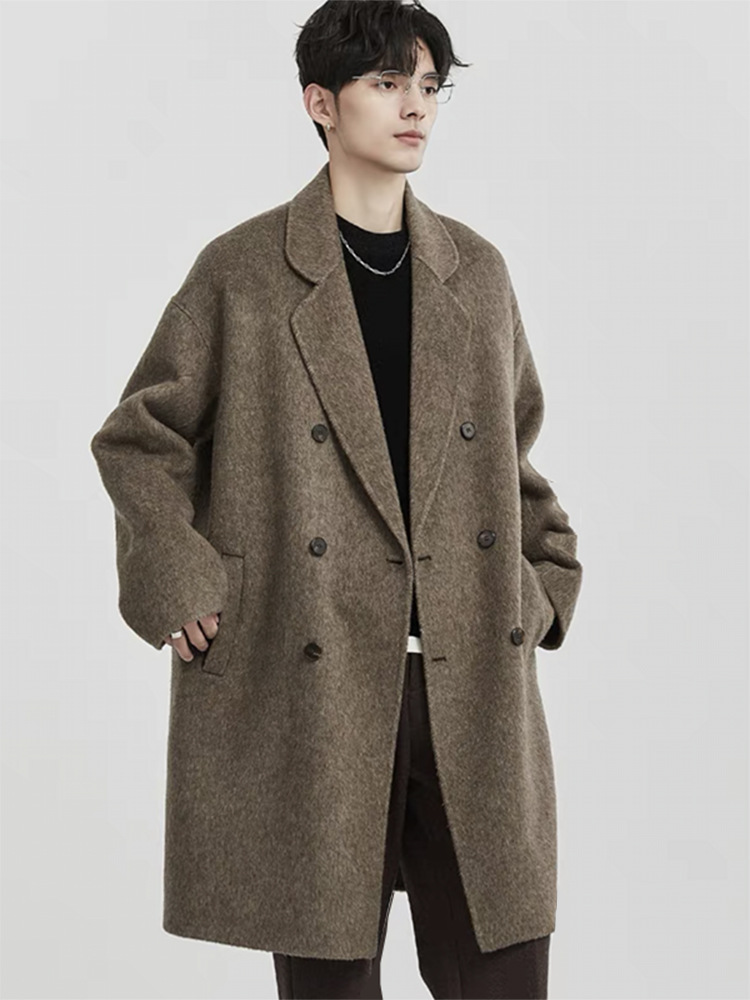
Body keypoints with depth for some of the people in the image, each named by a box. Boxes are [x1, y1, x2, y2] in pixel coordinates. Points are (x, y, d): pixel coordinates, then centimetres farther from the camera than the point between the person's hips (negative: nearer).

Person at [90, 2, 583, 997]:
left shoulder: (477, 271, 12)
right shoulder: (241, 272, 0)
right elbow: (138, 440, 5)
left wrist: (544, 586, 11)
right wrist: (188, 595, -4)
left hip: (473, 687, 4)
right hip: (305, 686, -3)